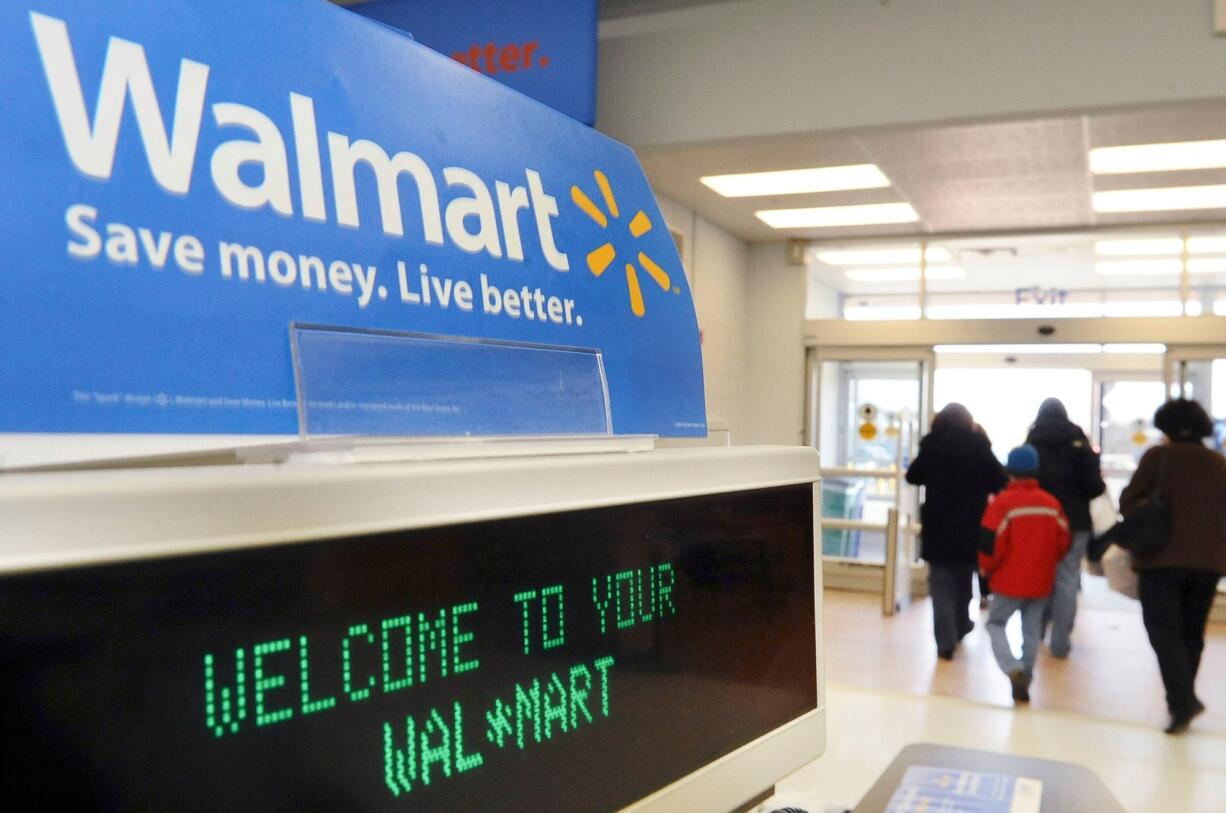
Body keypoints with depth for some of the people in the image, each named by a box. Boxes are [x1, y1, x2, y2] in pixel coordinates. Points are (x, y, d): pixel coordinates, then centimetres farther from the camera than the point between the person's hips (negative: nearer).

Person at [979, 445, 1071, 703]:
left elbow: (991, 543, -15)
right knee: (1032, 630, 14)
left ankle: (1014, 668, -12)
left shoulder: (1003, 502, -14)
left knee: (995, 623, 10)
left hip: (1009, 580, -4)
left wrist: (986, 568, 3)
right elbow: (1063, 543, 7)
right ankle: (1024, 681, 15)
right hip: (1041, 582, 4)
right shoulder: (1052, 503, 1)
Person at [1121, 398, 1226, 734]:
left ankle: (1183, 698, -18)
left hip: (1163, 558, -5)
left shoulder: (1159, 457, -6)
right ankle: (1182, 700, 22)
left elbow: (1129, 501, -6)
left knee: (1163, 628, -3)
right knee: (1192, 631, 15)